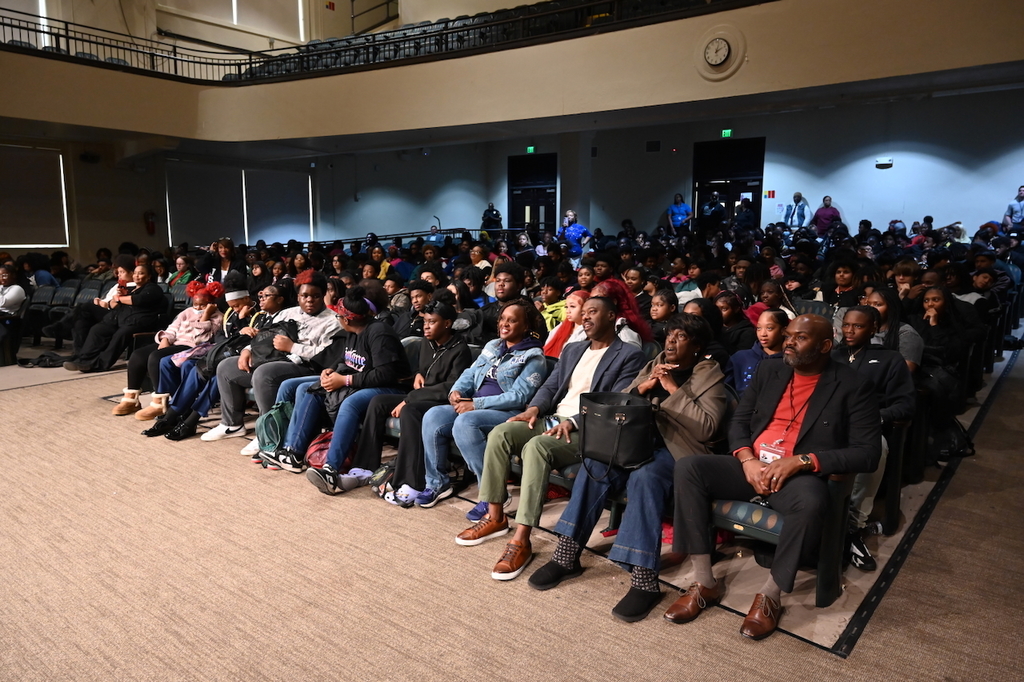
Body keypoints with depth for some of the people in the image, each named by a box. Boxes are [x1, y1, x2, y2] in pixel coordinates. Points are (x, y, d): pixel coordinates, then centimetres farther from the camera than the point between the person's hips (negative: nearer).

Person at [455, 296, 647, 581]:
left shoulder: (630, 356, -1)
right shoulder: (571, 350, 22)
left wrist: (573, 422, -23)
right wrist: (534, 408, -4)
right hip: (551, 419, 7)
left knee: (536, 446, -35)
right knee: (499, 433, -18)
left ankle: (522, 540, -31)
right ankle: (494, 517, -6)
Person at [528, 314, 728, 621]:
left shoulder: (710, 377, 4)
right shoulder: (653, 365, 19)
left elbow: (706, 428, -11)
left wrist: (673, 388, -12)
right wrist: (642, 388, -4)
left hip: (676, 450, -4)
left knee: (645, 475, -36)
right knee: (595, 463, -24)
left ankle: (644, 581, -34)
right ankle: (566, 556, -17)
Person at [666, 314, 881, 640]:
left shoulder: (851, 388, -2)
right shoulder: (769, 373, 13)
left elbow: (868, 453, -9)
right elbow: (738, 422, 12)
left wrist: (801, 461, -19)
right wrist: (747, 460, -10)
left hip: (799, 475, -4)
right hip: (752, 467, 5)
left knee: (810, 502, -39)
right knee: (687, 467, -20)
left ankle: (770, 595, -17)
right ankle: (705, 583, -14)